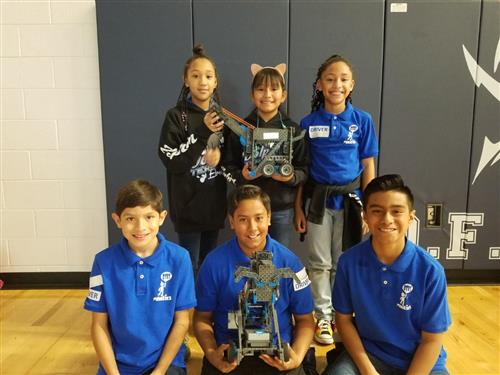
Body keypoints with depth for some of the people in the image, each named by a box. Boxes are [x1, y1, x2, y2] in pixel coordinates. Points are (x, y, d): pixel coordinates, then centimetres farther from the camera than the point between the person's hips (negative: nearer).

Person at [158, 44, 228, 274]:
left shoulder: (221, 116, 7)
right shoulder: (176, 116, -8)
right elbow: (170, 160, -16)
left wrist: (219, 154, -13)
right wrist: (202, 132, -22)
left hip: (214, 202, 5)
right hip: (188, 205, -4)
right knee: (190, 265, 5)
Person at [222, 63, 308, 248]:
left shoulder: (293, 129, -1)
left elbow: (304, 170, 1)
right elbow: (228, 166, 1)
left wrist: (291, 177, -19)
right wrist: (242, 176, -18)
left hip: (282, 209, 0)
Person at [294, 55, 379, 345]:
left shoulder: (362, 120, -3)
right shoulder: (309, 122, -3)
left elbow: (368, 166, 0)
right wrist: (298, 209, 0)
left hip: (350, 198, 0)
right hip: (319, 199, 0)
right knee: (319, 263, 10)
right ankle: (323, 317, 27)